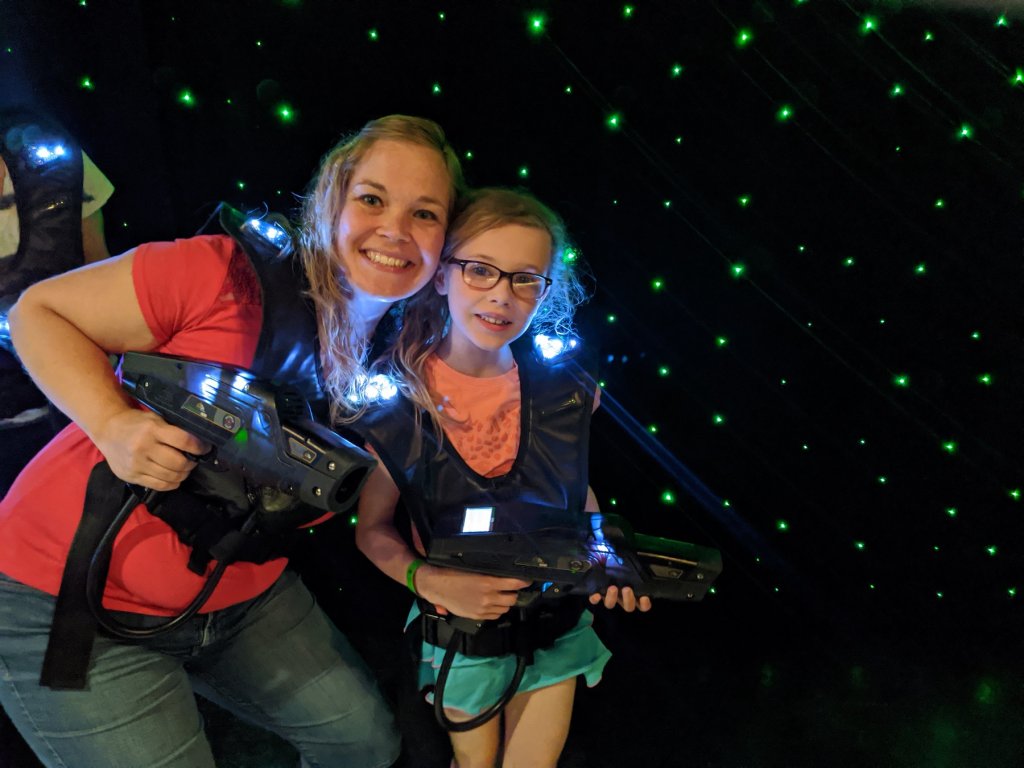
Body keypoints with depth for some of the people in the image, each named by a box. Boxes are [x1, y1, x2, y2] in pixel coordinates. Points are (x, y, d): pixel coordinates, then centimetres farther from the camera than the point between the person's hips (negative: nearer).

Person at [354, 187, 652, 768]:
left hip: (555, 627, 1)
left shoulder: (565, 392, -16)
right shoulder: (397, 406, -20)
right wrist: (429, 579, -24)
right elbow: (373, 528, -7)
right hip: (460, 634, -1)